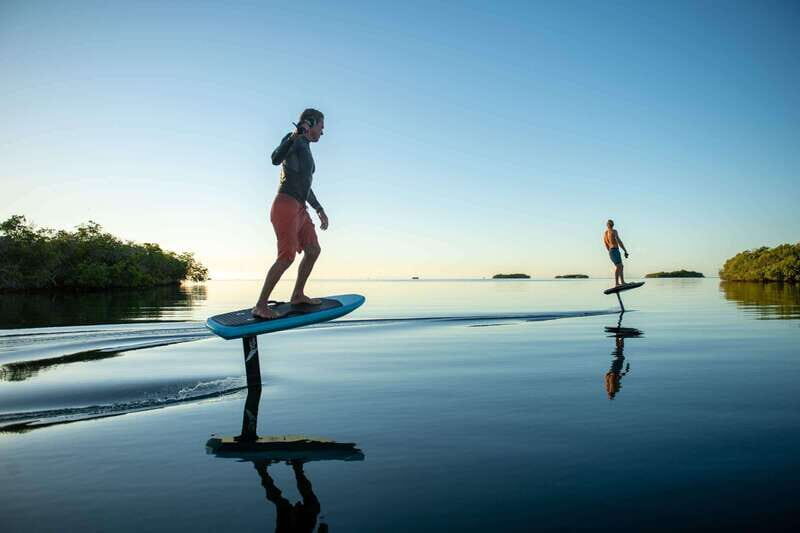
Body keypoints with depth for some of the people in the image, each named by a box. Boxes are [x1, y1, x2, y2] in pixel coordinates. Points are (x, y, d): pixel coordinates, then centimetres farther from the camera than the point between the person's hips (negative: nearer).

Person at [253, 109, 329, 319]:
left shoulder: (306, 151, 27)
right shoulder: (294, 139, -1)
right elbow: (276, 159, -21)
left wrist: (320, 210, 31)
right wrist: (294, 137, -34)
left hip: (300, 209, 10)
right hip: (286, 205, -10)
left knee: (313, 250, 12)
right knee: (287, 256, -18)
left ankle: (298, 295, 22)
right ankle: (260, 306, -17)